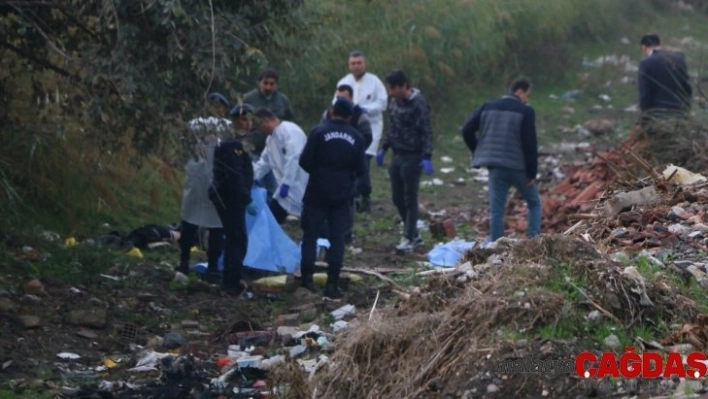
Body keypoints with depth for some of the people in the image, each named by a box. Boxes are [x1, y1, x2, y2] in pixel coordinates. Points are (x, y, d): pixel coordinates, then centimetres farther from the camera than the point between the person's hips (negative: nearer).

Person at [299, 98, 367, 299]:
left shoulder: (319, 132, -9)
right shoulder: (356, 137, 0)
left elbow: (304, 161, -10)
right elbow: (361, 169, 1)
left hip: (318, 192, -2)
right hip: (343, 194, 2)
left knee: (310, 235, 8)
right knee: (337, 238, 6)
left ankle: (307, 280, 6)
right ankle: (332, 284, 3)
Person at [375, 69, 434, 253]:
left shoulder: (418, 104, -15)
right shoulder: (395, 102, 9)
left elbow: (426, 132, -18)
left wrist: (427, 157, -24)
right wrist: (384, 149, 20)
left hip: (412, 157, -8)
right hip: (397, 155, 8)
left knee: (410, 199, -4)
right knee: (397, 198, 11)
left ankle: (409, 238, 2)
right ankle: (414, 235, 22)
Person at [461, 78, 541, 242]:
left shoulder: (488, 107, 8)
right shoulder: (525, 111, -6)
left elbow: (467, 131, 3)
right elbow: (530, 143, -11)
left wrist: (479, 153, 13)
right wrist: (532, 172, -6)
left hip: (496, 167, 3)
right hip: (519, 167, -3)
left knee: (496, 210, 4)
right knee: (534, 204, 15)